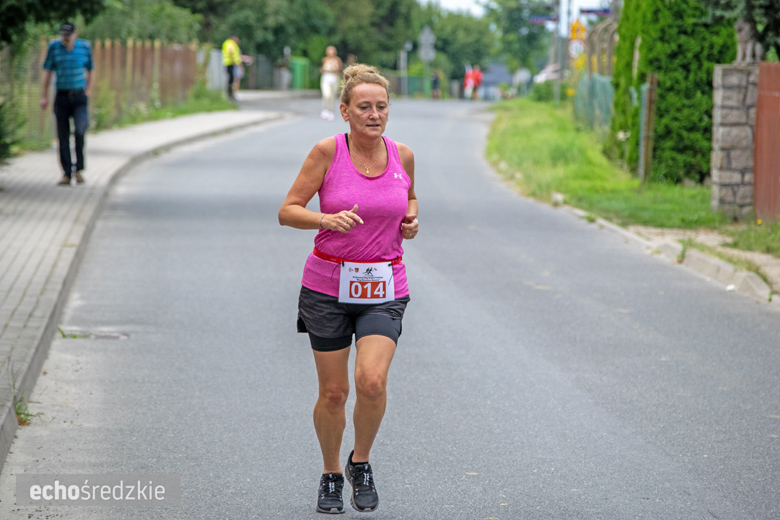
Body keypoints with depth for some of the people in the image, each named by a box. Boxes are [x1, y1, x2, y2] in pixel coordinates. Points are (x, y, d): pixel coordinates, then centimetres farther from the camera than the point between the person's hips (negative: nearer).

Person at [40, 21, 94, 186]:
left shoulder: (85, 47, 1)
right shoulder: (54, 47, -1)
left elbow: (90, 69, 16)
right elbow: (47, 71, 4)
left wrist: (89, 89, 22)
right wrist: (44, 96, 3)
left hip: (79, 97, -1)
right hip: (61, 97, 1)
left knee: (80, 129, -21)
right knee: (63, 136, 0)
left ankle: (79, 169, -11)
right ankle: (66, 174, 7)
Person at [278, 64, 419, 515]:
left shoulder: (403, 156, 1)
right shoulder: (328, 152, -9)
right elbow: (288, 211, -6)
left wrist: (411, 220, 0)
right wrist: (327, 219, -24)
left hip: (384, 289, 1)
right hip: (328, 286, -1)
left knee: (372, 381, -19)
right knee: (333, 392, 5)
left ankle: (361, 462, 8)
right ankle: (331, 475, 29)